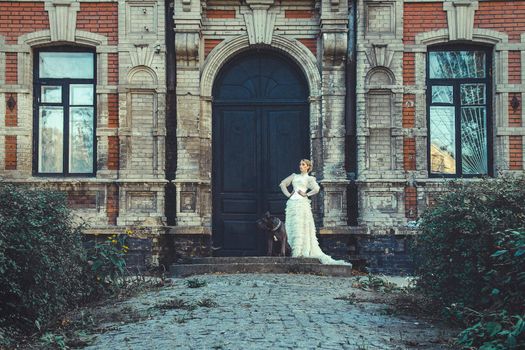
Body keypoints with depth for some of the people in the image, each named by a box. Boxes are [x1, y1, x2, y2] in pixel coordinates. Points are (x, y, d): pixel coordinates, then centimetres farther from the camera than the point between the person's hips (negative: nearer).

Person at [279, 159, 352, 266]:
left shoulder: (309, 178, 7)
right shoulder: (294, 176, 22)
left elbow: (316, 189, -10)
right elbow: (282, 184, 18)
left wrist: (306, 194, -5)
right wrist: (288, 194, 5)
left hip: (302, 203, -5)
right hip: (291, 203, 5)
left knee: (301, 227, -10)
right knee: (291, 228, 0)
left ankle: (300, 252, -10)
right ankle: (296, 252, 3)